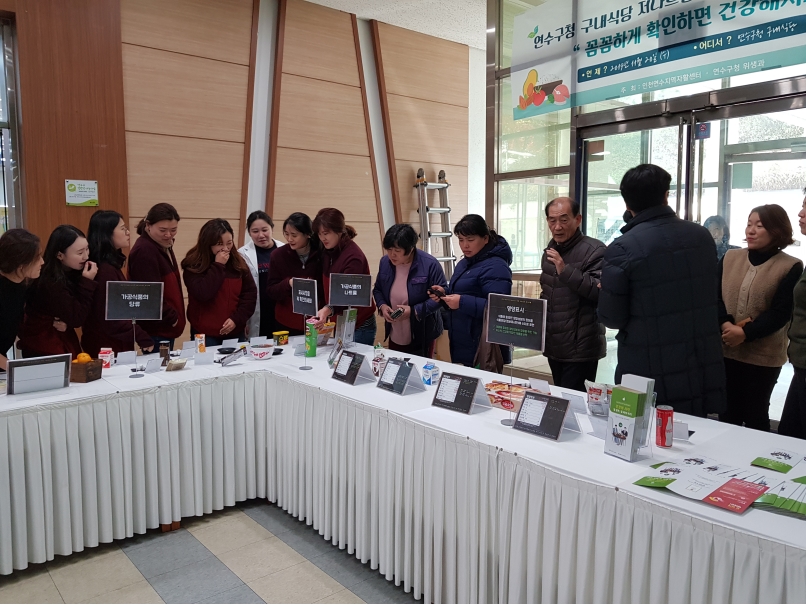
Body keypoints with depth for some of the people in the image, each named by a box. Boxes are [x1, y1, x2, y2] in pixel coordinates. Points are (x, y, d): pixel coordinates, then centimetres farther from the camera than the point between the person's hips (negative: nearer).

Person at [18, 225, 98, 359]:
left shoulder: (73, 272, -3)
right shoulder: (49, 283, -26)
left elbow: (77, 315, 3)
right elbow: (77, 319, -23)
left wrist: (67, 324, -18)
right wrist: (88, 282, -25)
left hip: (65, 343, 7)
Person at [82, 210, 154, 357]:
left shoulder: (111, 266, 9)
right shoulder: (105, 270, -19)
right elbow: (110, 318, -22)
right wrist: (141, 337, -18)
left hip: (114, 346, 9)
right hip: (108, 349, -9)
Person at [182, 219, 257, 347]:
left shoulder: (238, 262, 3)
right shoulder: (193, 265, -7)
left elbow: (250, 293, 2)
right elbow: (202, 294, -21)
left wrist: (237, 319, -10)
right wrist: (218, 266, -17)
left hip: (236, 332, 4)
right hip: (205, 334, -4)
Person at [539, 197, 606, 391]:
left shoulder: (594, 250, -12)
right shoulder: (550, 251, 14)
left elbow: (601, 292, -24)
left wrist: (566, 270, -28)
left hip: (580, 349, -8)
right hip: (554, 347, 8)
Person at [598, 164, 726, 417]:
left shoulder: (622, 249, -15)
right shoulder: (702, 236, 3)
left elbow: (611, 318, -11)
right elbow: (710, 298, 16)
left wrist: (608, 291, 9)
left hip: (650, 376, -5)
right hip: (704, 371, 5)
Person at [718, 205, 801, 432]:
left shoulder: (791, 267, -5)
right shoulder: (730, 258, 7)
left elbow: (780, 313, -11)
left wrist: (745, 333, -21)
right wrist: (726, 324, -18)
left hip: (763, 356, -3)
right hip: (726, 350, 3)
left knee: (755, 415, 10)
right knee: (727, 412, 13)